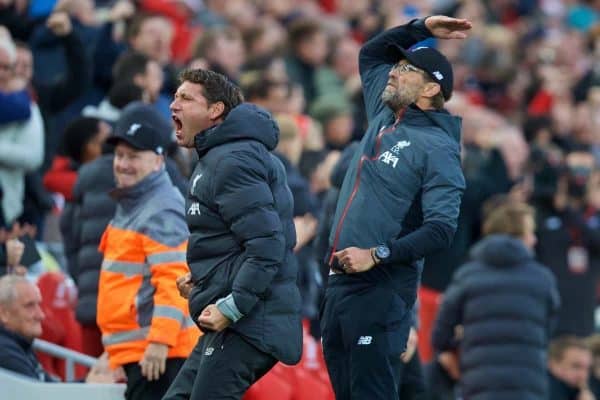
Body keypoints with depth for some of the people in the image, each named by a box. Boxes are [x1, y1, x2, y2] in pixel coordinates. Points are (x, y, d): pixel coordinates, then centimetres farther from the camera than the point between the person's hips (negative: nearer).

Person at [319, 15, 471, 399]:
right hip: (340, 281, 8)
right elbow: (371, 54, 31)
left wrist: (377, 255, -22)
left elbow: (441, 229, -18)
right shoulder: (385, 117, 14)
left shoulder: (437, 147, -9)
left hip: (381, 291, -8)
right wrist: (421, 28, 20)